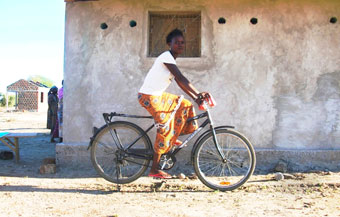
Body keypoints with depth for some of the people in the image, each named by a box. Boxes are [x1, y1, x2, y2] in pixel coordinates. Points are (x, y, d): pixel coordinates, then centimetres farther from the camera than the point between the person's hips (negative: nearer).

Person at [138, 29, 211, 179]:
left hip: (158, 95, 10)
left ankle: (173, 139, 18)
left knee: (185, 105, 12)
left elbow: (179, 82, 12)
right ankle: (154, 170, -3)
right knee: (165, 128, -10)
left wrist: (195, 97, 5)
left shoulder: (171, 59, 14)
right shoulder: (166, 57, -16)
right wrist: (198, 93, -31)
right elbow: (181, 78, -27)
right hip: (148, 96, -10)